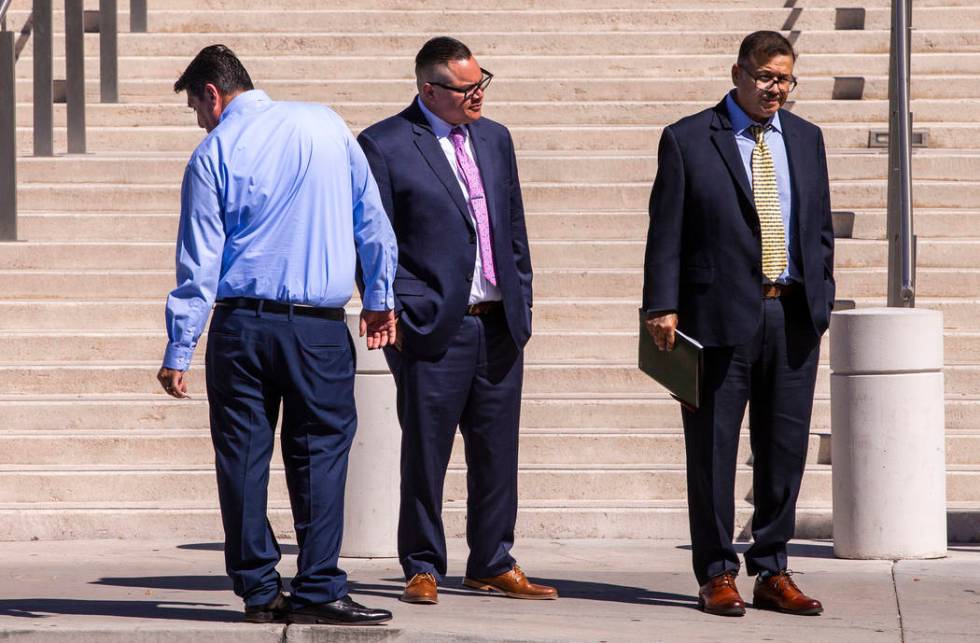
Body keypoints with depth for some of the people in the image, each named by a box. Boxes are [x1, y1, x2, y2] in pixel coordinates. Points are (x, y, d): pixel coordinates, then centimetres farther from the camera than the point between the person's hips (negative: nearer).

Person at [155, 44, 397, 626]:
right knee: (320, 450, 2)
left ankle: (259, 591, 8)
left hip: (240, 325, 0)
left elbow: (199, 261, -3)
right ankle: (317, 591, -6)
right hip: (319, 327, 1)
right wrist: (381, 297, 21)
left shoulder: (214, 154, -1)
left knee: (243, 455, 6)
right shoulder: (326, 125, 6)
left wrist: (179, 351, 0)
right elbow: (371, 218, 11)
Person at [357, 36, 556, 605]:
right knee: (426, 454, 1)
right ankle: (423, 569, 12)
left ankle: (494, 564, 18)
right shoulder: (384, 146, -5)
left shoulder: (495, 139, 14)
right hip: (434, 326, -5)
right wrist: (402, 310, -11)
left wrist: (521, 303, 12)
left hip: (500, 324, 5)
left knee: (497, 452, 9)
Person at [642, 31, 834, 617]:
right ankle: (718, 575, 9)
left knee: (785, 449, 6)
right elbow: (667, 232, -3)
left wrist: (821, 304, 9)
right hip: (720, 316, -4)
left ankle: (772, 573, 15)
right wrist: (663, 307, -10)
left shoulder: (806, 139, 13)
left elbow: (821, 230, 16)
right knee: (713, 449, 1)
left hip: (794, 318, 4)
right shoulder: (688, 140, 0)